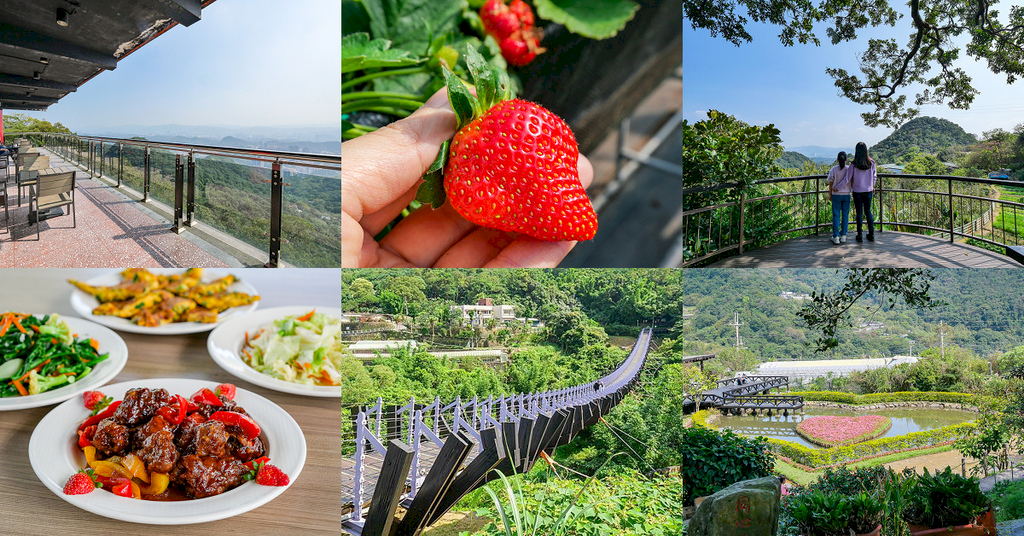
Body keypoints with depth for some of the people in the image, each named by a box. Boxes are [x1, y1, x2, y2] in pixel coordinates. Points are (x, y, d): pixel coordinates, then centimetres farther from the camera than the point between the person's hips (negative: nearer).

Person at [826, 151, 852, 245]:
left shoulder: (833, 170, -9)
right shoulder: (849, 169, -5)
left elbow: (831, 183, -3)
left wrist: (830, 194, 8)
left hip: (836, 195, -1)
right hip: (846, 194, 1)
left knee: (836, 215, 2)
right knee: (845, 215, 9)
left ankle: (836, 237, 1)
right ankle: (843, 236, 11)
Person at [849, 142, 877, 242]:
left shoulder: (854, 165, -15)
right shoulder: (871, 163, -6)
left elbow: (849, 179, -10)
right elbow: (874, 176, 8)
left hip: (857, 191, -3)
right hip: (868, 190, 3)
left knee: (859, 212, 6)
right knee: (868, 211, 16)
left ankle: (859, 236, 11)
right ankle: (871, 234, 16)